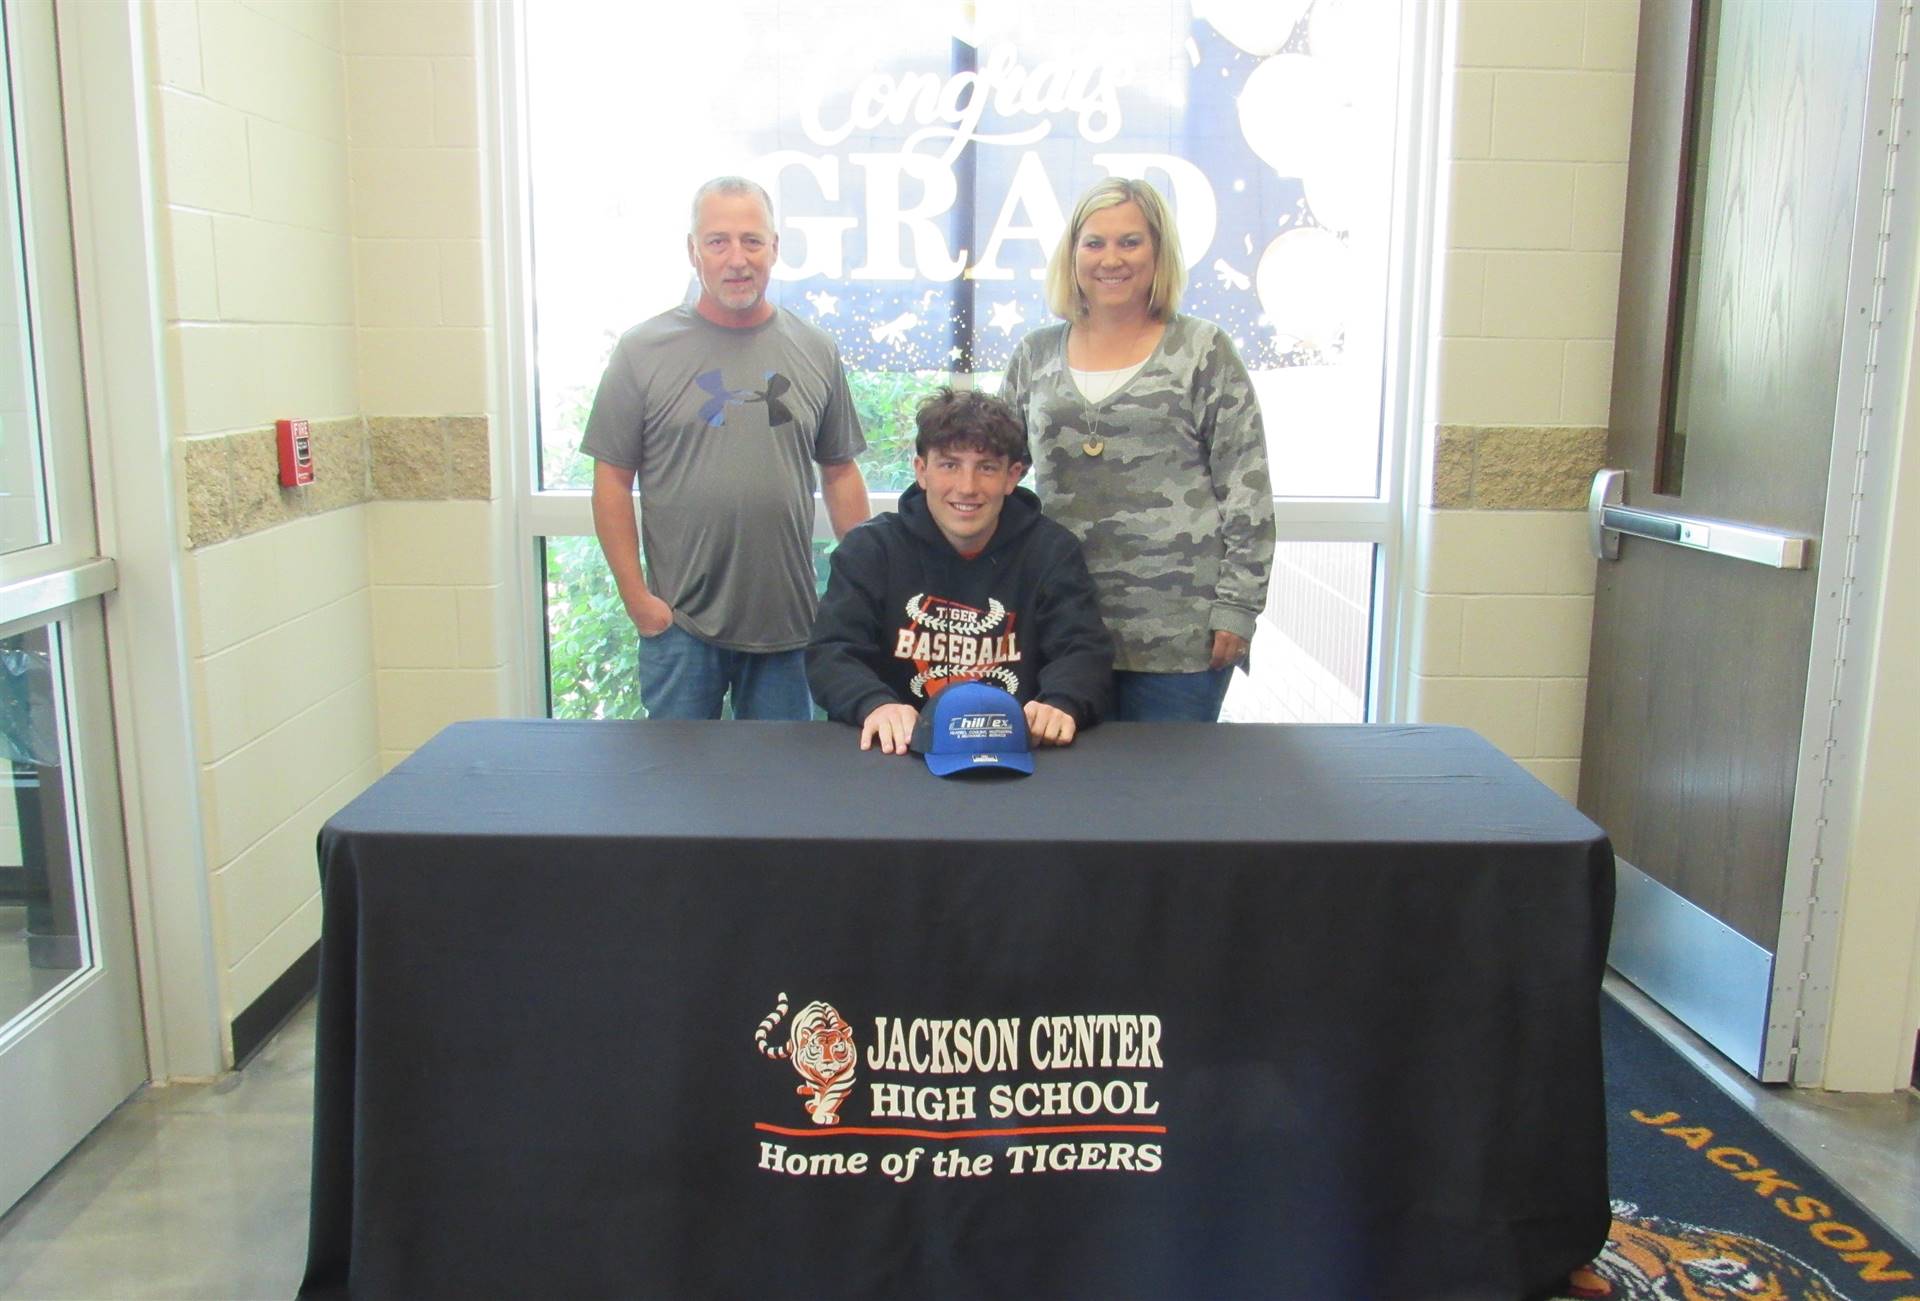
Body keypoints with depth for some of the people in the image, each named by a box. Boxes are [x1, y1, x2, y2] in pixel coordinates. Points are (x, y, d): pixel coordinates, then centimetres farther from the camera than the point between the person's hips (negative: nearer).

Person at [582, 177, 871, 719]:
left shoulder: (815, 351, 7)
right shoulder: (644, 350, -1)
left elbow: (840, 474, 11)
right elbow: (612, 480, -1)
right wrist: (635, 595, -7)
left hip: (788, 618, 2)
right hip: (679, 621, -2)